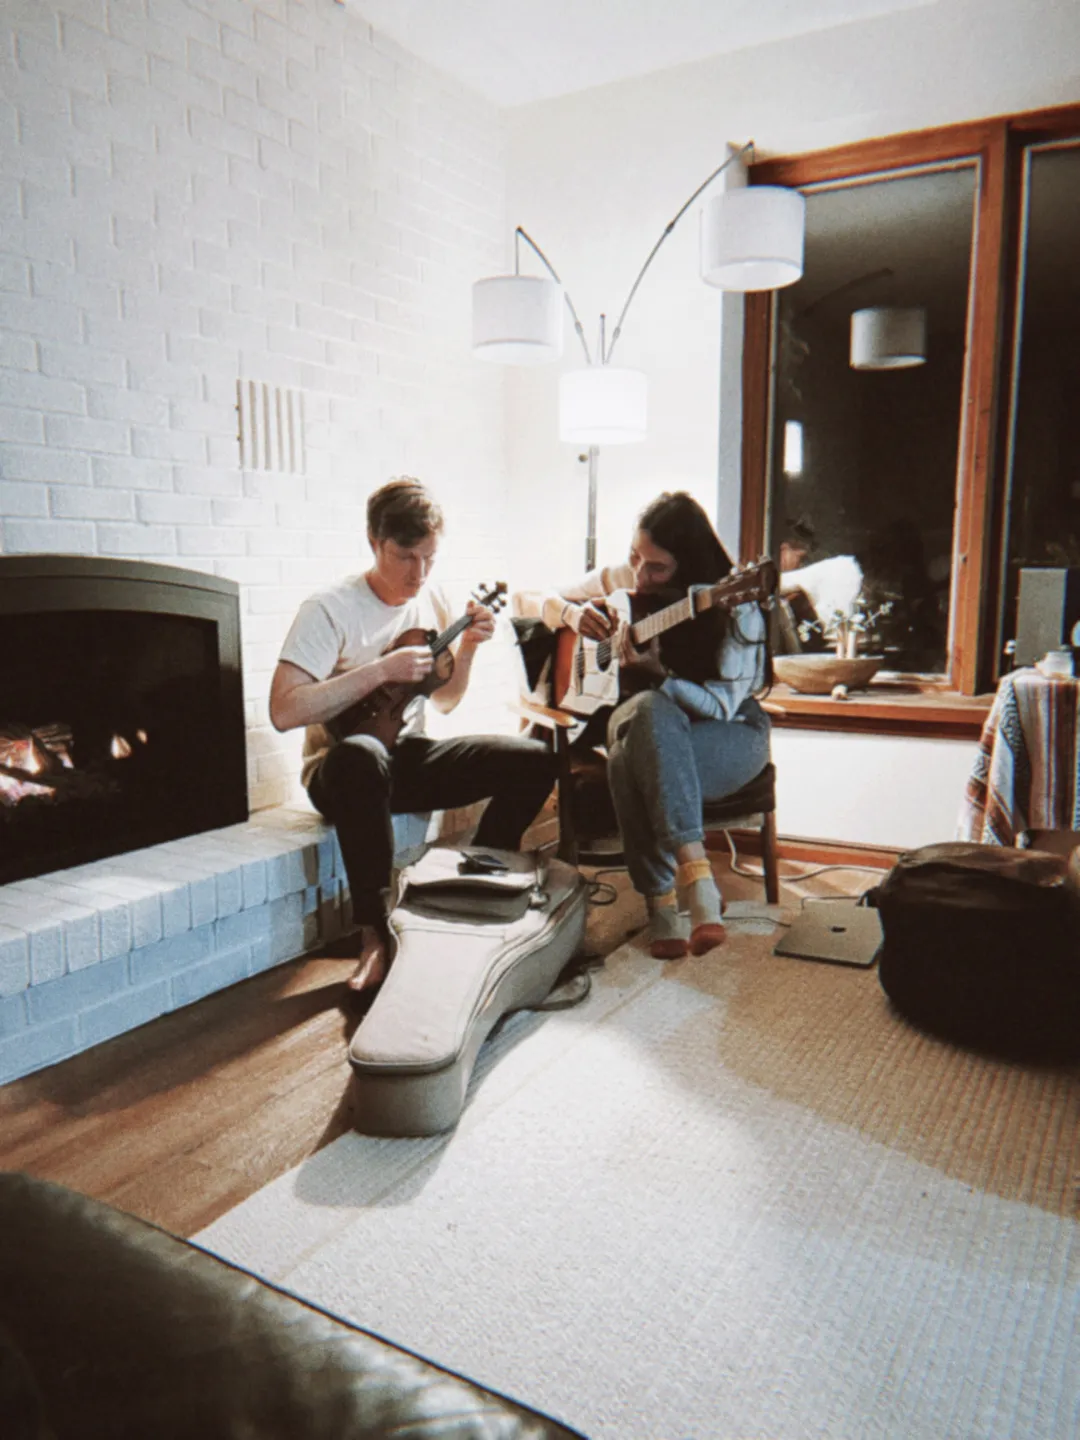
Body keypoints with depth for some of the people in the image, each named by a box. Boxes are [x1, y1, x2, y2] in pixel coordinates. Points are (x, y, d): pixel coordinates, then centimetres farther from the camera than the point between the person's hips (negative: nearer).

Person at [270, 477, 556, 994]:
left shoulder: (432, 600, 6)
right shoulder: (331, 609, -13)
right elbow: (284, 710, -24)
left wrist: (466, 647, -3)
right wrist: (381, 670, -26)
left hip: (409, 756, 6)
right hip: (343, 766, -6)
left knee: (533, 759, -13)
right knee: (362, 755, -43)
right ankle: (375, 932, -30)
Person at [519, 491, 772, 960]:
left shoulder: (734, 608, -12)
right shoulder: (620, 580, 1)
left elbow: (721, 704, -17)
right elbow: (530, 601, 9)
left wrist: (655, 672, -31)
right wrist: (570, 611, -14)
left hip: (730, 737, -3)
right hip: (649, 727, 4)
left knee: (633, 757, -39)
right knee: (649, 710, -39)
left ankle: (665, 896, -35)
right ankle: (693, 874, -38)